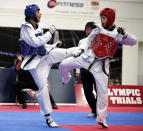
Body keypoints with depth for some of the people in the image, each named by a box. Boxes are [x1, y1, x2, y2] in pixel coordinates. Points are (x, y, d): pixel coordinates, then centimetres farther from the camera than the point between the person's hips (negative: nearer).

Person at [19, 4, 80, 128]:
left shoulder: (38, 27, 7)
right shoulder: (25, 28, -16)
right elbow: (35, 42, -28)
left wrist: (54, 46, 9)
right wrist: (50, 33, -20)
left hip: (45, 55, 7)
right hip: (35, 61, -7)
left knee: (72, 51, -1)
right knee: (43, 87, -6)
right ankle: (48, 118, 3)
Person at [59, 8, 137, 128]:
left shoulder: (117, 33, -3)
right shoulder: (98, 30, 4)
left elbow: (133, 42, -10)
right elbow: (87, 40, 12)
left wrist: (124, 34, -27)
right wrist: (82, 48, -6)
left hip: (102, 64, -2)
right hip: (88, 57, 2)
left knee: (103, 92, -1)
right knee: (64, 65, -10)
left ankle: (101, 119, 13)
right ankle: (66, 80, 26)